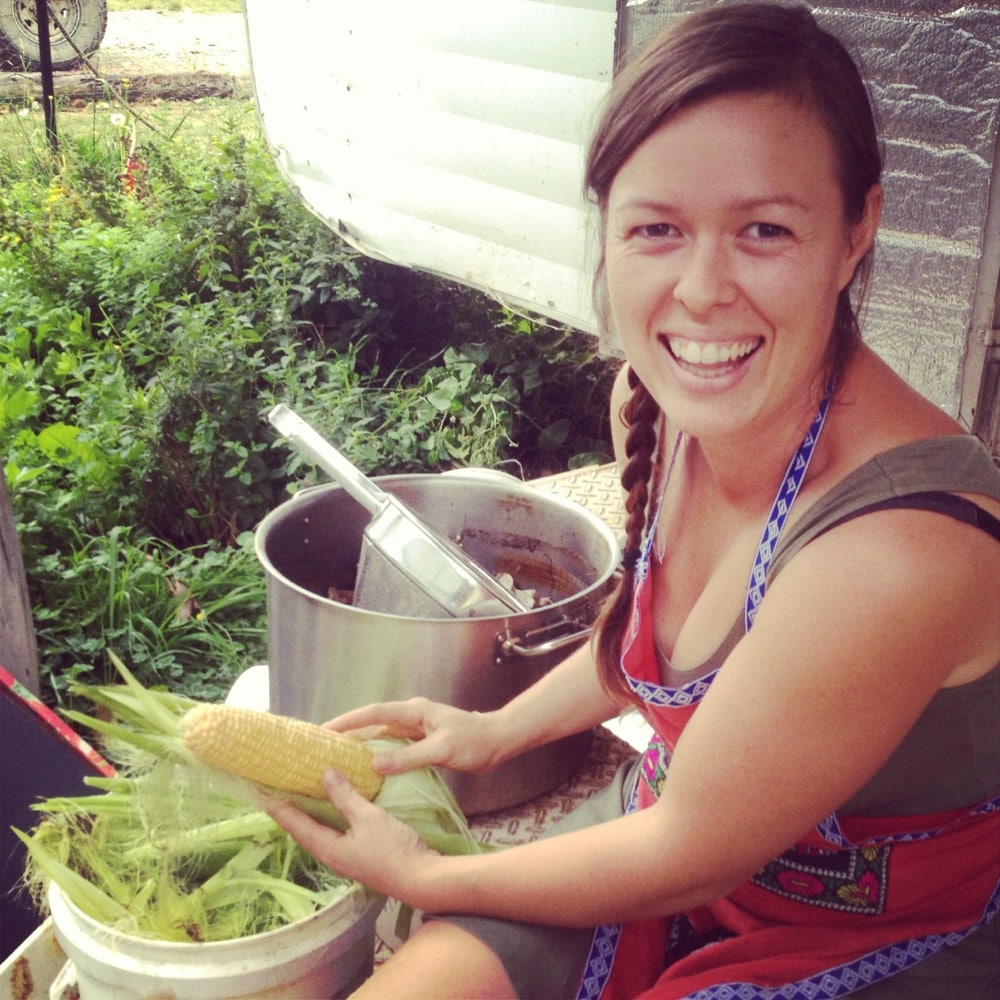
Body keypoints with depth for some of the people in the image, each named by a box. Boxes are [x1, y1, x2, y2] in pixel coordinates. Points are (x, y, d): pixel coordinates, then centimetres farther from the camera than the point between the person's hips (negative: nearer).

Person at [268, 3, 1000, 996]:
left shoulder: (900, 550, -34)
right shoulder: (658, 401, -12)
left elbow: (687, 856, -21)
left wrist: (423, 876, -8)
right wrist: (498, 728, 10)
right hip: (682, 835, 5)